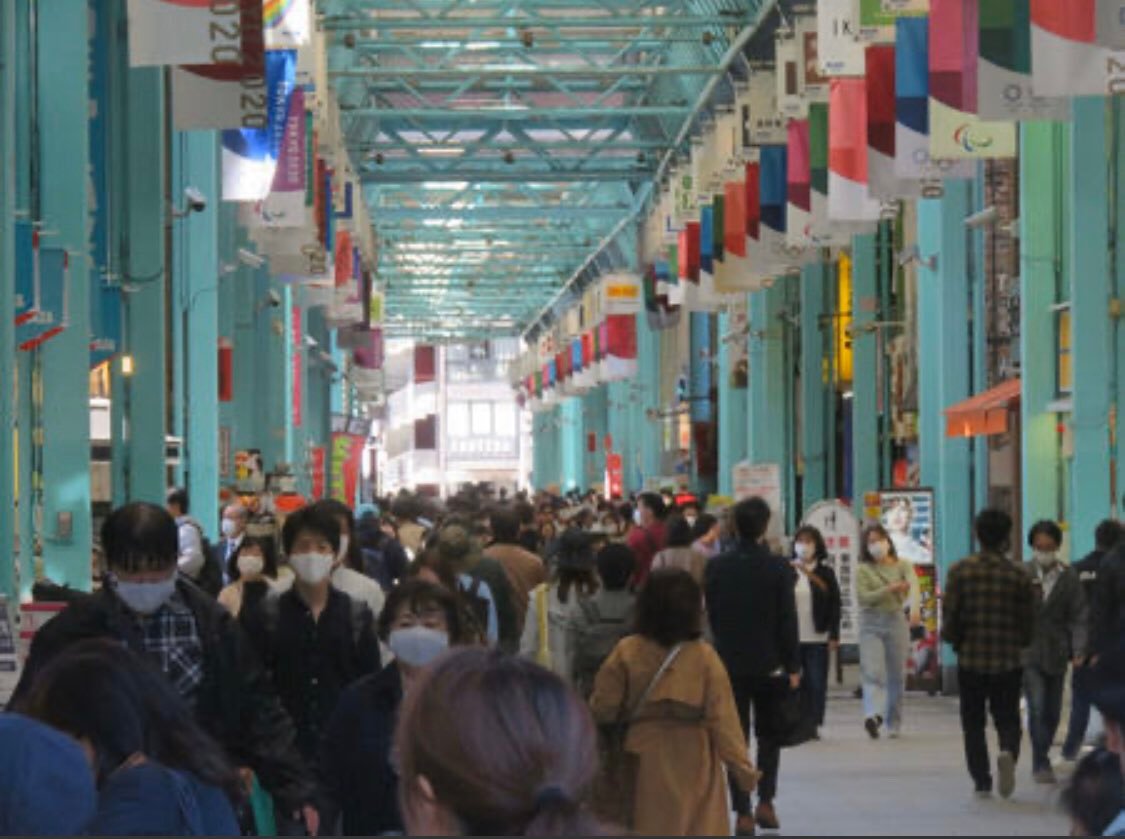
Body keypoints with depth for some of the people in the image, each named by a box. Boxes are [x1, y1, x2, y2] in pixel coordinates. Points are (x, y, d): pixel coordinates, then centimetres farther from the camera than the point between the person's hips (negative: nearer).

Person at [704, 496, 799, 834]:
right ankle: (765, 801, 6)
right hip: (769, 663, -1)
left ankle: (743, 812, 1)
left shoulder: (716, 567, -4)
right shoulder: (778, 568, -10)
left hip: (730, 663, 1)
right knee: (769, 735, 15)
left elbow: (711, 615, 3)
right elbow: (788, 620, -8)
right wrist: (793, 665, -1)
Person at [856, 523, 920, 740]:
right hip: (871, 625, -1)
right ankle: (873, 715, -33)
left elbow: (914, 586, -15)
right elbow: (863, 597, -9)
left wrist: (915, 608, -36)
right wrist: (891, 589, -17)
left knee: (897, 677, 6)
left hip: (896, 621, 1)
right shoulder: (863, 570, 3)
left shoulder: (902, 566, 3)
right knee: (872, 672, -17)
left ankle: (894, 723, 17)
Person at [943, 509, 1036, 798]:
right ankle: (1008, 751, -21)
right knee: (1007, 718, 10)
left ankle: (982, 782, 7)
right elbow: (1028, 623, -1)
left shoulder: (961, 571, -5)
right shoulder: (1017, 575, -3)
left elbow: (950, 616, -7)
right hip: (1009, 660, 0)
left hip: (970, 658, 0)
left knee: (973, 723, 11)